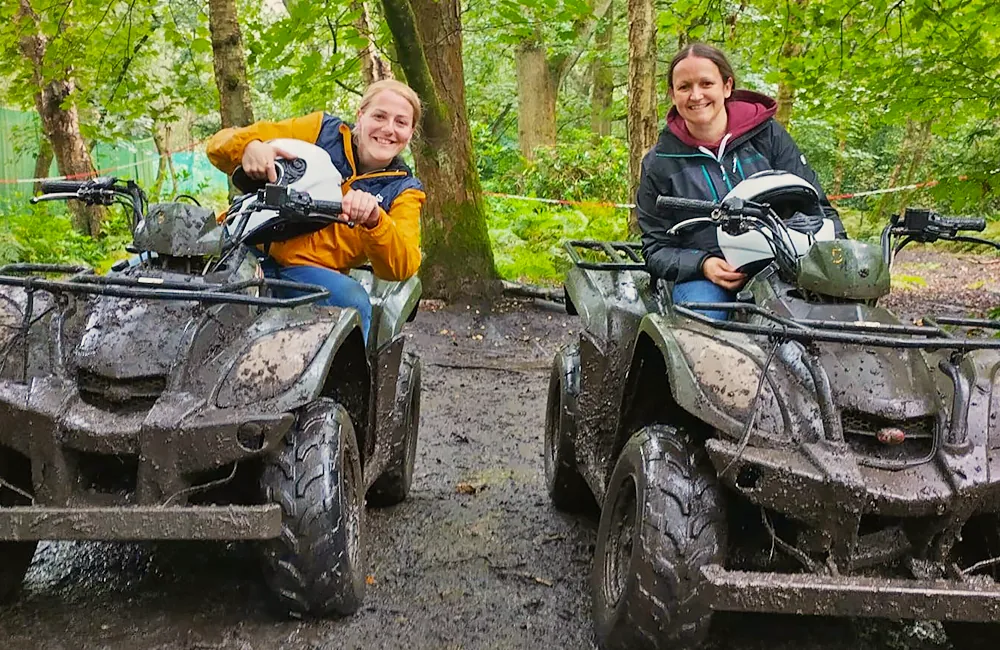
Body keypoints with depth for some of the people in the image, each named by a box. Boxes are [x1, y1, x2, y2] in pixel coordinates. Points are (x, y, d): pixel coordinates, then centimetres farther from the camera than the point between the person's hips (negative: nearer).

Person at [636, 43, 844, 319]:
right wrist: (703, 264, -13)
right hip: (703, 278, -1)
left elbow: (815, 205, 9)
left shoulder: (768, 135, 7)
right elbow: (656, 248, 7)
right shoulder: (658, 164, 6)